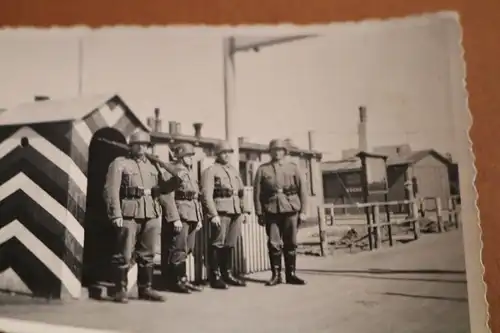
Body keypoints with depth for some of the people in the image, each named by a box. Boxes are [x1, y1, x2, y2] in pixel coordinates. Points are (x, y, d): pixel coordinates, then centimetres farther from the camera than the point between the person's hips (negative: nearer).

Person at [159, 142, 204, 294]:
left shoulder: (191, 174, 20)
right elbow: (167, 197, -17)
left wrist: (199, 218, 17)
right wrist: (175, 218, -22)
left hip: (192, 217, 8)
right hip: (179, 216, -8)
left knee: (186, 250, 11)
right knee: (179, 251, -4)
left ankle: (182, 280, 19)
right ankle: (176, 281, 4)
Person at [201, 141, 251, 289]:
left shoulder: (234, 170, 19)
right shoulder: (211, 171, -3)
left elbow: (241, 192, 21)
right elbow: (207, 195, -11)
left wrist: (245, 210, 12)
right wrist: (213, 214, -19)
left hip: (236, 212, 7)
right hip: (220, 211, -6)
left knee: (231, 244, 11)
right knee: (217, 244, -3)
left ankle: (228, 274, 20)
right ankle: (215, 277, 3)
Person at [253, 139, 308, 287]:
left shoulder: (293, 167, 10)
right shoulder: (262, 169, 8)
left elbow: (302, 189, 7)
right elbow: (257, 192, 4)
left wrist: (303, 211, 1)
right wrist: (259, 213, -2)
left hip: (291, 209, 1)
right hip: (271, 211, -1)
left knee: (290, 243, 5)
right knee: (274, 244, -1)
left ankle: (291, 274, 15)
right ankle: (276, 275, 9)